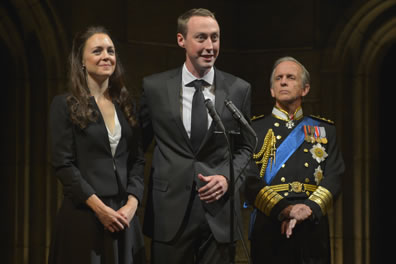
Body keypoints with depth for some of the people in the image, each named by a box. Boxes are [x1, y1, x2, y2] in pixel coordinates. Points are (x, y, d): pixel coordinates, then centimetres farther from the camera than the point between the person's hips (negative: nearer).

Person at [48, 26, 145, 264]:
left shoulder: (126, 104, 11)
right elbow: (63, 164, -8)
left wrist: (132, 203, -7)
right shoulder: (65, 105, -2)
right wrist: (99, 207, -14)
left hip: (124, 214, 4)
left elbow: (138, 159, 9)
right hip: (83, 215, -4)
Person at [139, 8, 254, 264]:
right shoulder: (154, 87, 1)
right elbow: (138, 143, 10)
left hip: (219, 212, 1)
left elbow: (245, 147, 11)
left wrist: (227, 177, -6)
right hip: (170, 210, -1)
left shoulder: (239, 89, 4)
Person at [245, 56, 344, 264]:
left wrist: (309, 208, -16)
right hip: (269, 229, -1)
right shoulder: (254, 129, 8)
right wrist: (284, 209, -18)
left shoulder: (324, 130, 14)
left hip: (313, 230, 2)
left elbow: (333, 178, 3)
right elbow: (249, 180, -3)